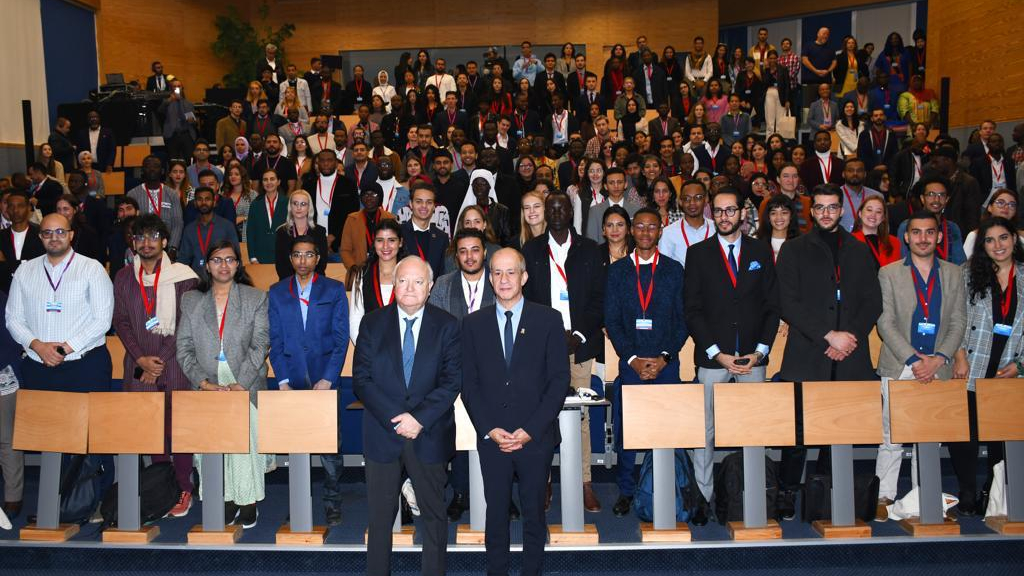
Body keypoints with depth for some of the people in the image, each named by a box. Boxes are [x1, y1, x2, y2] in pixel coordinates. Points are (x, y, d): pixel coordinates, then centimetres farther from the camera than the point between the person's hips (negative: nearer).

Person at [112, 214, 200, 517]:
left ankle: (183, 490, 11)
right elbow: (121, 322, 8)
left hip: (174, 366, -3)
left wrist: (160, 362, -6)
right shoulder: (124, 278, 8)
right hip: (138, 366, 3)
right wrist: (141, 359, -4)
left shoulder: (183, 277, -4)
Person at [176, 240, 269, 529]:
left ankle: (248, 502, 8)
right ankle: (226, 500, 8)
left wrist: (240, 385, -12)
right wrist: (203, 383, -8)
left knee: (247, 442, -4)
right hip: (208, 387, 2)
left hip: (246, 387, -1)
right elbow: (184, 348, 6)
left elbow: (260, 345, -2)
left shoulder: (256, 298, 6)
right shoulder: (191, 300, 11)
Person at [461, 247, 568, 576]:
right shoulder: (473, 324, 5)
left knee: (534, 514, 9)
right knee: (496, 513, 9)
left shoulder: (548, 320, 0)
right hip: (491, 437, 1)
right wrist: (489, 429, -7)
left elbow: (559, 379, -3)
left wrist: (530, 430, -10)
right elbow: (469, 383, 4)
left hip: (536, 437, -1)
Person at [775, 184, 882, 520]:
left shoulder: (859, 251, 17)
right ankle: (786, 493, 8)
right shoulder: (794, 249, 7)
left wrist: (850, 336, -5)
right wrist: (828, 335, -10)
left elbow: (873, 302, 11)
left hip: (851, 359, 3)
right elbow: (788, 303, -3)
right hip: (807, 357, -2)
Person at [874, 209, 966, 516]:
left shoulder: (953, 274, 11)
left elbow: (958, 323, 7)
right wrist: (914, 359, -12)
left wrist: (939, 359, -7)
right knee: (891, 438, 0)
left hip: (938, 368, 2)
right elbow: (885, 323, -3)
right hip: (898, 368, -2)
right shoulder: (889, 273, 3)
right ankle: (885, 496, 8)